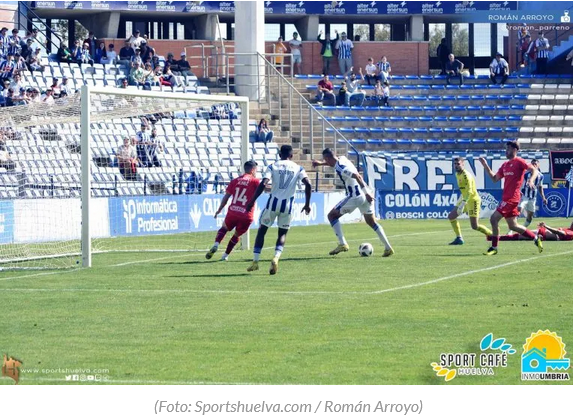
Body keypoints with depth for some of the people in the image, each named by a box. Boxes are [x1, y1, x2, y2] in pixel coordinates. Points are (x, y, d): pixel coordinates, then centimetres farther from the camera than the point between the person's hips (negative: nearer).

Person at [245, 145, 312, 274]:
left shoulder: (272, 166, 3)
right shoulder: (298, 168, 6)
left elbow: (263, 184, -9)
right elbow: (308, 185, -5)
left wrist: (252, 201, -7)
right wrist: (307, 204, 4)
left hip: (273, 202, -1)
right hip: (288, 204, 1)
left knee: (262, 230, 13)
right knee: (282, 233, 14)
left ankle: (255, 261, 8)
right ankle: (276, 258, -11)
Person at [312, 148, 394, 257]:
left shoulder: (340, 168, -14)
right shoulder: (342, 159, 12)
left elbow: (357, 176, -25)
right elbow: (333, 162, 39)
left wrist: (366, 193, -26)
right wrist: (320, 163, 37)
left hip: (355, 197, -9)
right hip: (365, 195, 9)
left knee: (332, 215, 4)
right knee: (371, 222, 18)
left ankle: (342, 244, -4)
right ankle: (388, 247, 11)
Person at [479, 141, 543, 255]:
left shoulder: (519, 162, -7)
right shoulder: (505, 165, 18)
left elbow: (534, 170, -12)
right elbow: (495, 179, 20)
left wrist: (531, 180, -30)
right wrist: (485, 166, 13)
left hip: (511, 198, -9)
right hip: (506, 198, 9)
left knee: (494, 219, -13)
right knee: (513, 226, 12)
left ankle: (494, 248, -7)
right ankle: (535, 239, 22)